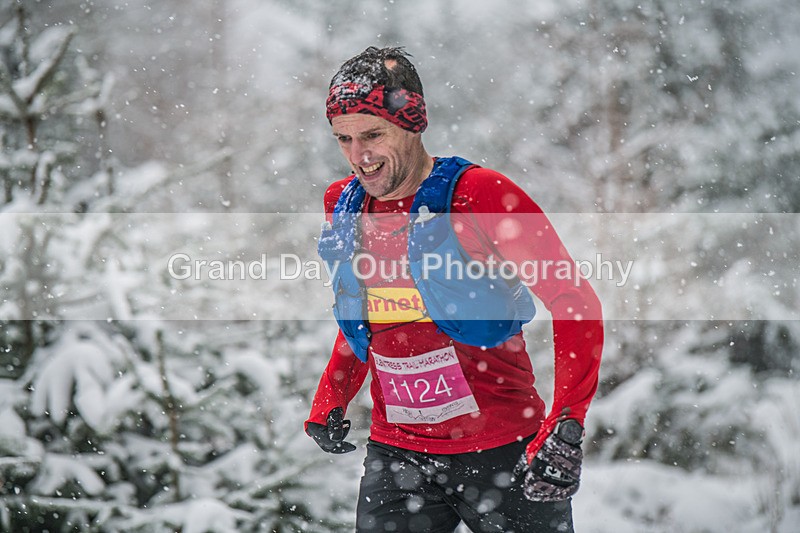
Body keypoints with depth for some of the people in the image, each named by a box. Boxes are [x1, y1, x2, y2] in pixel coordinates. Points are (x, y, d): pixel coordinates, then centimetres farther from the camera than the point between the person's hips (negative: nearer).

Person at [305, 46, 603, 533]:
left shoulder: (480, 195, -13)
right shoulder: (343, 205, 5)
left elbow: (575, 302, -13)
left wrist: (567, 424, -23)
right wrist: (330, 399, 10)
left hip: (504, 451, -4)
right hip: (395, 453, 4)